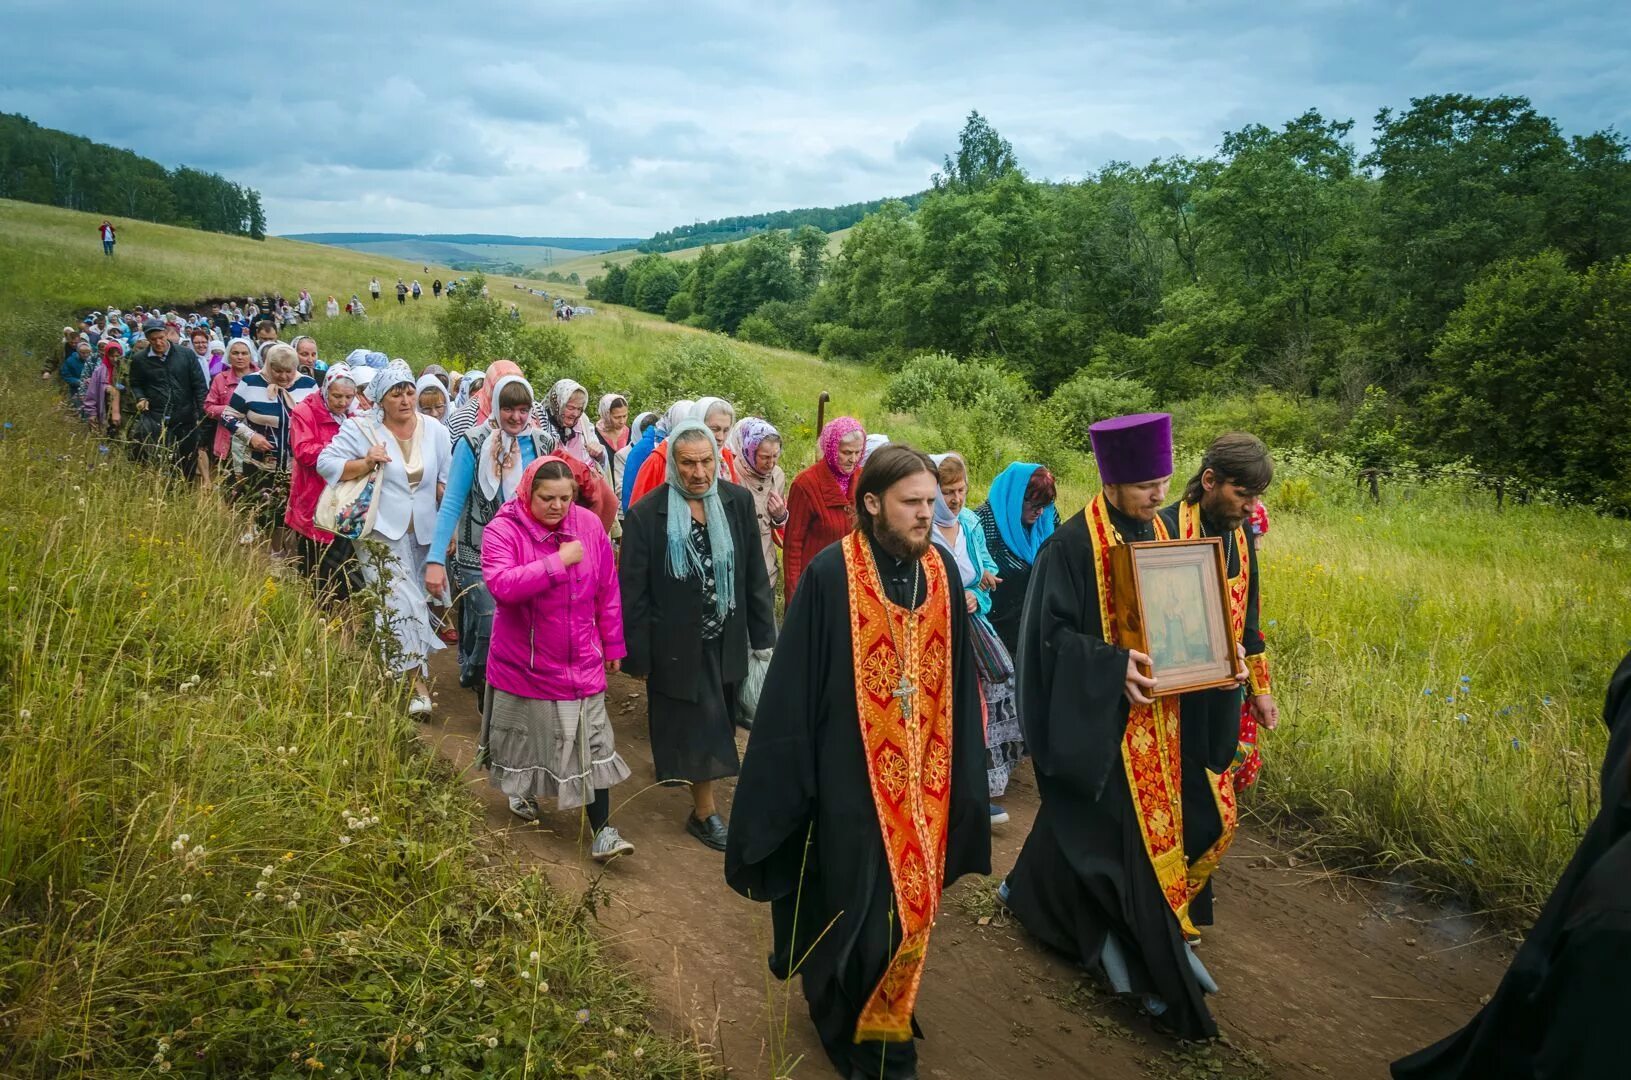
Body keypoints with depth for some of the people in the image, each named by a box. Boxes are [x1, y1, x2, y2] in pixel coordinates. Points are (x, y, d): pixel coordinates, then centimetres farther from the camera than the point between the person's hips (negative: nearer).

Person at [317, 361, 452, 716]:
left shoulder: (435, 431, 3)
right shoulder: (361, 430, -6)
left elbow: (447, 484, 8)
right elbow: (326, 462, -6)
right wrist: (365, 464, -19)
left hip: (423, 533, 4)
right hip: (382, 532, -4)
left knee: (416, 601, 14)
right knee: (401, 603, -13)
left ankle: (397, 668, 34)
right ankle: (418, 682, -9)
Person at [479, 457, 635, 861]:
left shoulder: (589, 525, -5)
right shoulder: (502, 530, -14)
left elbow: (608, 591, 4)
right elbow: (501, 585, -31)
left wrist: (613, 645, 8)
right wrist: (558, 561, -30)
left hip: (581, 663, 2)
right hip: (522, 663, -1)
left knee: (592, 744, -1)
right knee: (525, 736, 19)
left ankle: (601, 829, 5)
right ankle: (522, 789, 48)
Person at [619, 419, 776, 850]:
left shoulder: (738, 501, -4)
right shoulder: (646, 514, -14)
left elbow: (754, 573, 2)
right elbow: (632, 592, -9)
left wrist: (762, 633, 3)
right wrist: (637, 655, -8)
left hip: (726, 641, 4)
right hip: (677, 644, -4)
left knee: (716, 723, 19)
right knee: (697, 729, 3)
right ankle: (704, 812, 18)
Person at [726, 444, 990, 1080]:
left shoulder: (941, 572, 1)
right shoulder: (831, 574, -15)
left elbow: (958, 681, 8)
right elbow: (793, 683, -11)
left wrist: (961, 772, 10)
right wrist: (786, 780, -10)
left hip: (922, 778, 5)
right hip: (854, 778, -4)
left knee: (909, 902, 15)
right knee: (860, 909, 6)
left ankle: (885, 1024, 39)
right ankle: (851, 1029, 34)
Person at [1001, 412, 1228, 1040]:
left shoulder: (1158, 534, 5)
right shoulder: (1073, 545, -18)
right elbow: (1050, 632, -17)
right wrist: (1114, 665, -28)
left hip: (1152, 710, 7)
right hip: (1099, 718, -7)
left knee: (1082, 821, 19)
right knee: (1131, 828, -2)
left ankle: (1028, 892, 40)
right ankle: (1161, 974, 10)